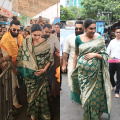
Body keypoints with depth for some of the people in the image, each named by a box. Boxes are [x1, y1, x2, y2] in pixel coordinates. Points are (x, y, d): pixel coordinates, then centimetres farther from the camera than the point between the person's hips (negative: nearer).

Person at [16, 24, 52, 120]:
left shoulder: (46, 43, -8)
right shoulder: (26, 42, -5)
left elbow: (49, 58, -4)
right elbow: (21, 56, 1)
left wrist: (44, 69, -16)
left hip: (42, 73, -1)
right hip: (30, 74, 1)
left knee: (42, 94, 4)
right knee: (32, 93, 12)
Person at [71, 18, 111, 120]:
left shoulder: (99, 39, 0)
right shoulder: (79, 38, 2)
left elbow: (105, 56, 2)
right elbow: (76, 54, 11)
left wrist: (95, 54, -15)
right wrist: (73, 68, 11)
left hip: (96, 72, 0)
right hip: (83, 72, 0)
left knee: (96, 95, 4)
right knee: (85, 94, 5)